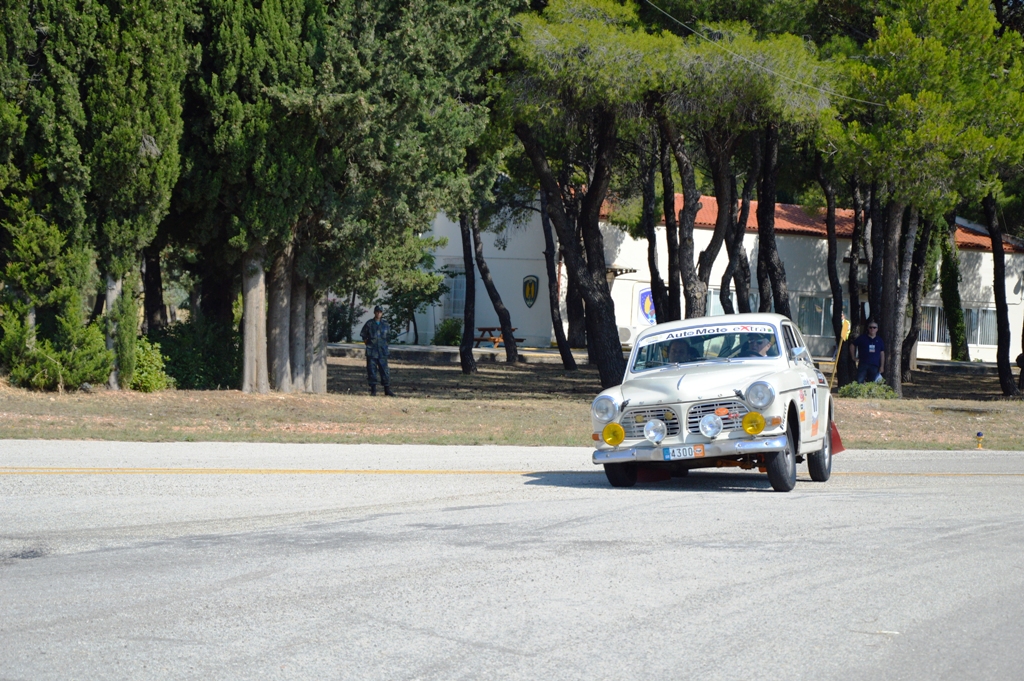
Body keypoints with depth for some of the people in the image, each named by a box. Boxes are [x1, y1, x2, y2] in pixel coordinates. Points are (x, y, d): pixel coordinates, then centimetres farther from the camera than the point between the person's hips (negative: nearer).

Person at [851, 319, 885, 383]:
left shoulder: (879, 340, 10)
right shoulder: (862, 338, 3)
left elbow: (882, 354, 12)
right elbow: (852, 345, 13)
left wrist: (881, 366, 6)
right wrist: (854, 357, 8)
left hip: (874, 366, 2)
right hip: (863, 364, -2)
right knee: (859, 382, -12)